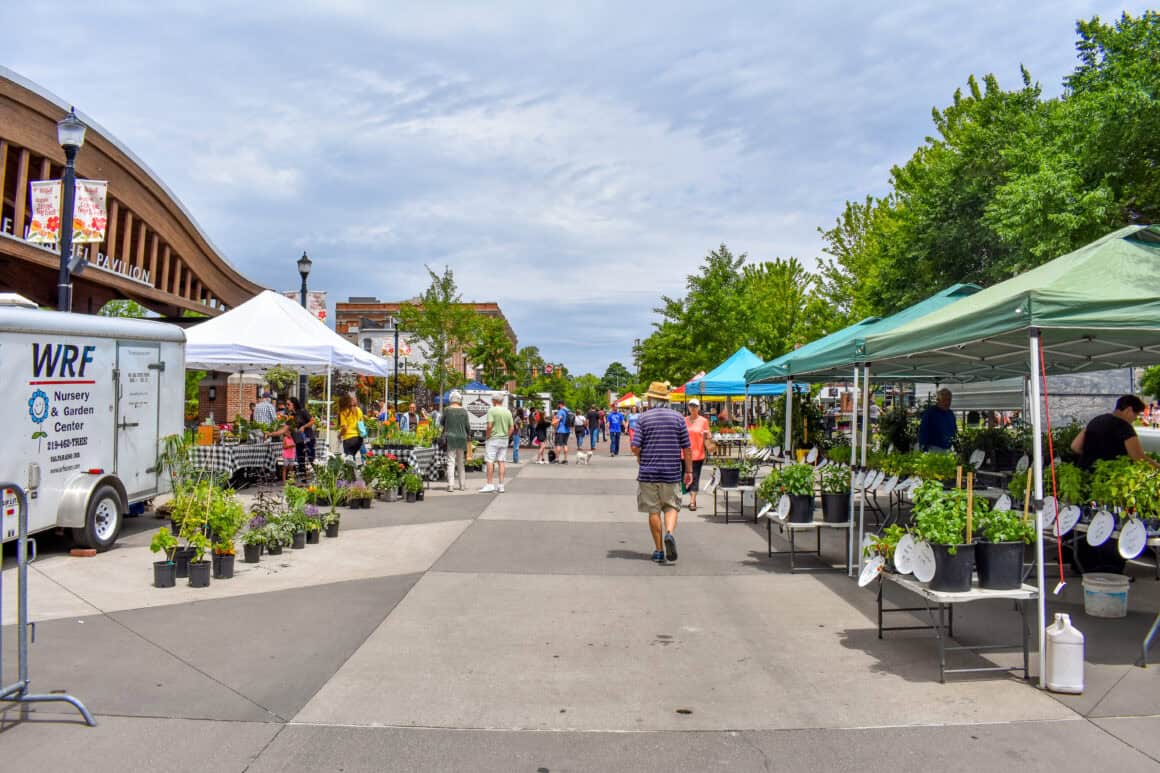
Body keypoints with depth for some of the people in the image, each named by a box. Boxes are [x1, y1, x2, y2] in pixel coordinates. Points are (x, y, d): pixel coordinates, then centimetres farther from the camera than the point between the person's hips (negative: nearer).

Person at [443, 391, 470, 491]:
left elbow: (442, 422, 7)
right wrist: (466, 434, 19)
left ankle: (451, 485, -10)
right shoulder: (464, 410, -2)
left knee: (451, 461, -2)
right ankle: (462, 485, 20)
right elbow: (467, 426, 0)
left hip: (450, 437, -2)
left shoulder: (447, 410, -6)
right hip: (462, 437, 2)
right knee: (461, 462, 14)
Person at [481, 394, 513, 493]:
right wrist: (506, 437, 13)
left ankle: (490, 484, -3)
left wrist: (487, 437, -7)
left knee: (490, 461, -1)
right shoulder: (508, 412, 7)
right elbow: (512, 428, 7)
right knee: (502, 461, 6)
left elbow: (490, 426, -18)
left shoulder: (492, 410, -10)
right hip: (504, 439, 6)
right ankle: (501, 485, 7)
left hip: (493, 439, -5)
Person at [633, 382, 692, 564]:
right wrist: (689, 471, 9)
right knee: (671, 507, 11)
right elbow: (686, 448, 2)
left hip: (648, 472, -1)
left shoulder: (644, 418, -2)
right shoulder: (678, 418, 2)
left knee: (654, 511, 7)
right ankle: (670, 533, -17)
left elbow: (635, 447, -9)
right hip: (672, 472, 1)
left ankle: (659, 551, 11)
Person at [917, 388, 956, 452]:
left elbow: (954, 431, 22)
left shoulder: (951, 414, 13)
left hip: (948, 449, 6)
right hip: (933, 449, -6)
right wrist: (923, 450, -16)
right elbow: (922, 432, -10)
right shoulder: (929, 412, -7)